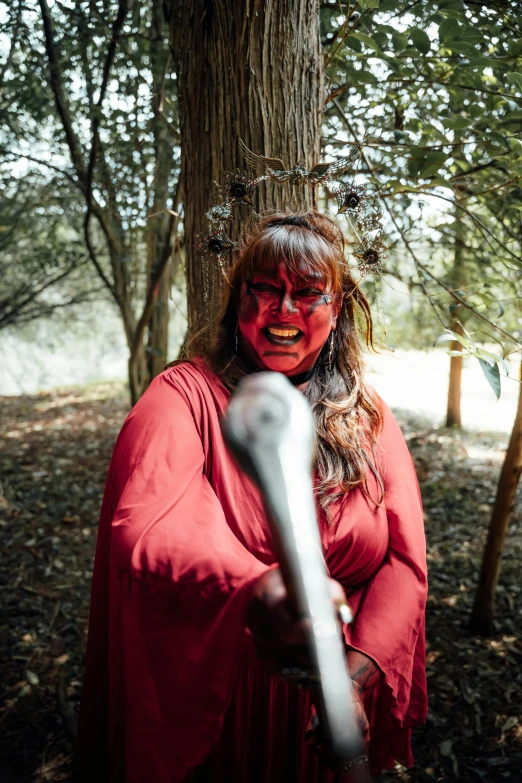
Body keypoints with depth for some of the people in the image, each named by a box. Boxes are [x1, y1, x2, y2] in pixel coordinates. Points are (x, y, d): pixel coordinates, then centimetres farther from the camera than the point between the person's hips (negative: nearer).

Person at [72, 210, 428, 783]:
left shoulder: (367, 415, -2)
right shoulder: (185, 394, -15)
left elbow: (405, 560, -8)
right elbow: (143, 530, -31)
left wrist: (360, 672, -23)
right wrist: (253, 590, -50)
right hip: (205, 705, -2)